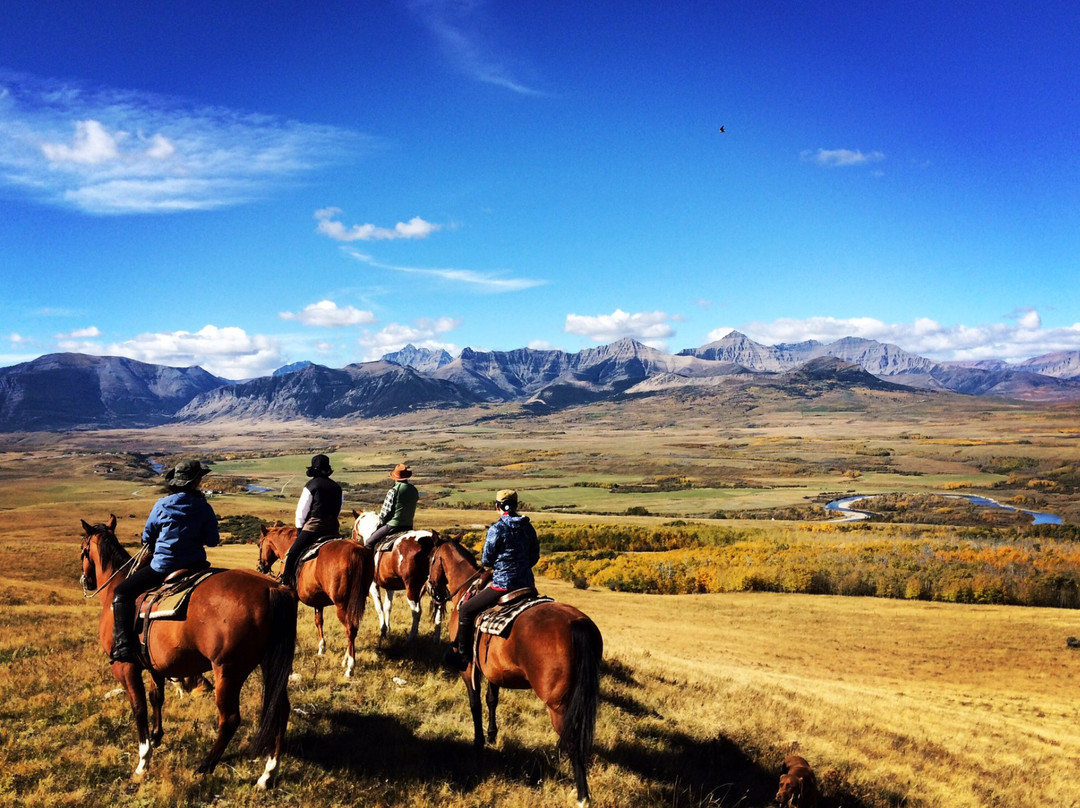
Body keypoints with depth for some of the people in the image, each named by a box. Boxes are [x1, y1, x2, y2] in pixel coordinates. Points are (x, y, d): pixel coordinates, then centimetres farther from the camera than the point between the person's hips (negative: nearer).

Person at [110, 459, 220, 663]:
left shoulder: (162, 506, -7)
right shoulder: (204, 507, -4)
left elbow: (147, 538, 5)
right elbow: (212, 540, -2)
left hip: (162, 567, -3)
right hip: (196, 566, 3)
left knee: (122, 592, 9)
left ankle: (124, 645, -4)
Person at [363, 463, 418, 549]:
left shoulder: (393, 491, -14)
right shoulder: (414, 490, 4)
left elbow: (385, 512, -9)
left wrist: (380, 523, 8)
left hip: (393, 525, -6)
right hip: (409, 526, 6)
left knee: (368, 542, 3)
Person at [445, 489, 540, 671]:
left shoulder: (496, 529, -13)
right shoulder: (528, 528, 4)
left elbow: (486, 561, -7)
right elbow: (535, 558, 11)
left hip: (503, 585, -6)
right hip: (527, 584, 6)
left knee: (466, 610, 9)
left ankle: (463, 656, 13)